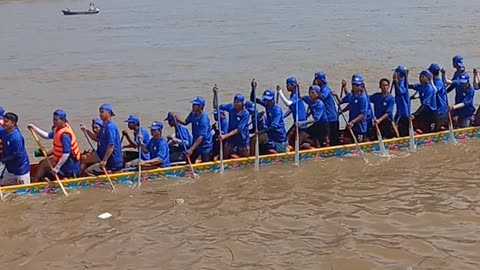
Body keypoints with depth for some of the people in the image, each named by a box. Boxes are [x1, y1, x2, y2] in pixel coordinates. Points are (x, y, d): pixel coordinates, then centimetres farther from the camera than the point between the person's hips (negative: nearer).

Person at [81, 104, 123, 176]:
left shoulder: (110, 127, -17)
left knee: (88, 171, -15)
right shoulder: (105, 126, 14)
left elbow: (111, 146, -24)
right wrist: (86, 130, 14)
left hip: (112, 162, -10)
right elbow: (97, 139, 25)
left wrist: (104, 160, -26)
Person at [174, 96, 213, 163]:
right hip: (196, 144, 8)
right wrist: (177, 120, -9)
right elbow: (186, 122, 14)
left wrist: (191, 149, -36)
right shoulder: (193, 114, -2)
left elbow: (201, 137, -32)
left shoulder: (204, 119, -27)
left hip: (205, 146, -8)